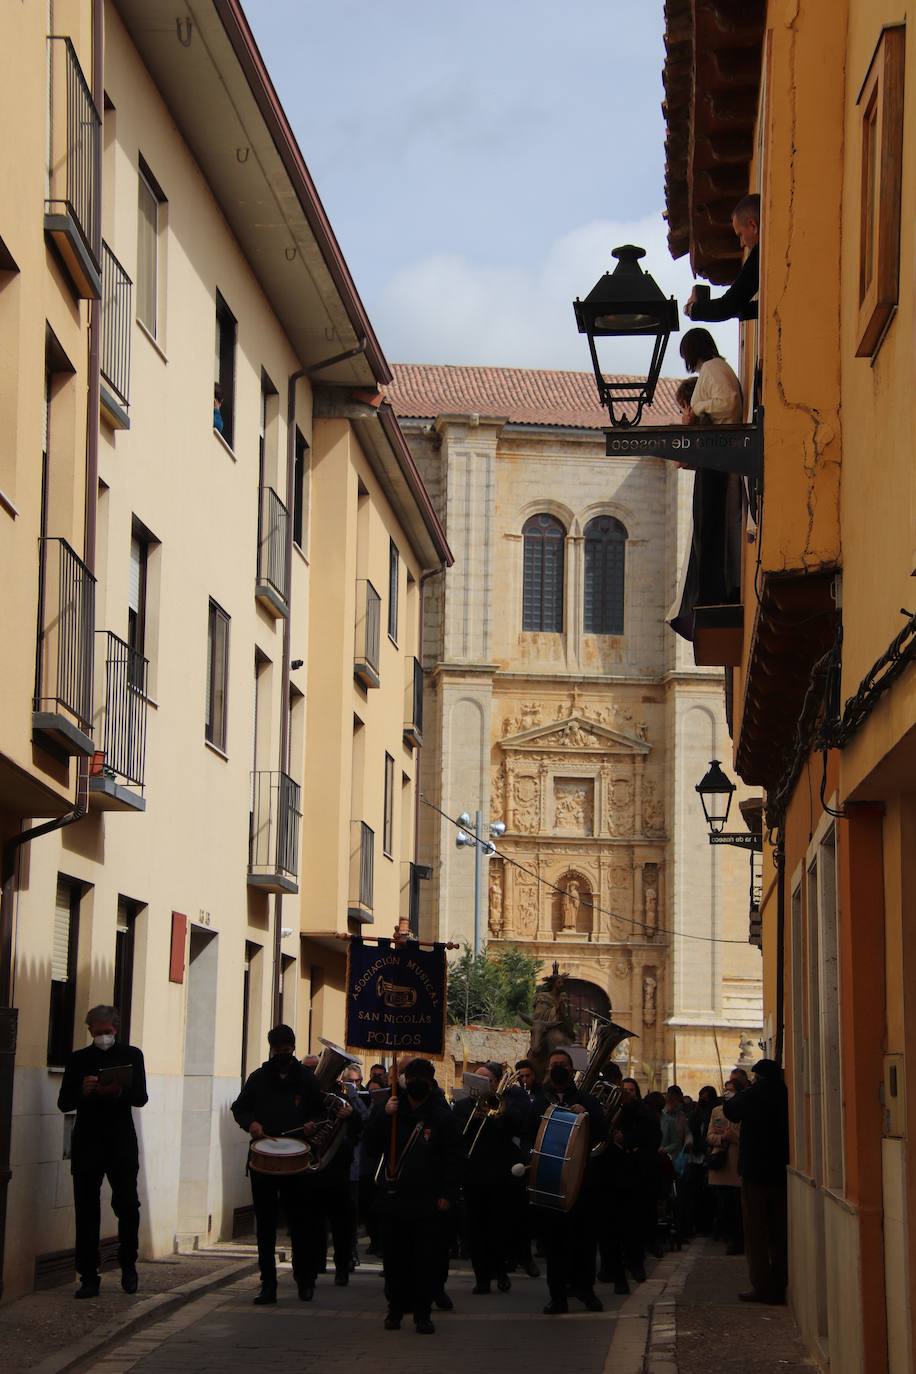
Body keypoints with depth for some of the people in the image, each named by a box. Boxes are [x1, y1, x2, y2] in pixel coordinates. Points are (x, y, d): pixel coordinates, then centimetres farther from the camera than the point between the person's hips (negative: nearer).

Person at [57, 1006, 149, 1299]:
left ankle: (128, 1266, 19)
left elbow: (141, 1097, -2)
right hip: (87, 1144, 1)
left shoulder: (131, 1055, 7)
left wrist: (119, 1091, -22)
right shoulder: (78, 1060, 8)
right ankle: (88, 1277, 5)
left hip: (121, 1143, -1)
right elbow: (64, 1103, 3)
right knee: (86, 1211, 0)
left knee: (128, 1208, -1)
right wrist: (83, 1091, -17)